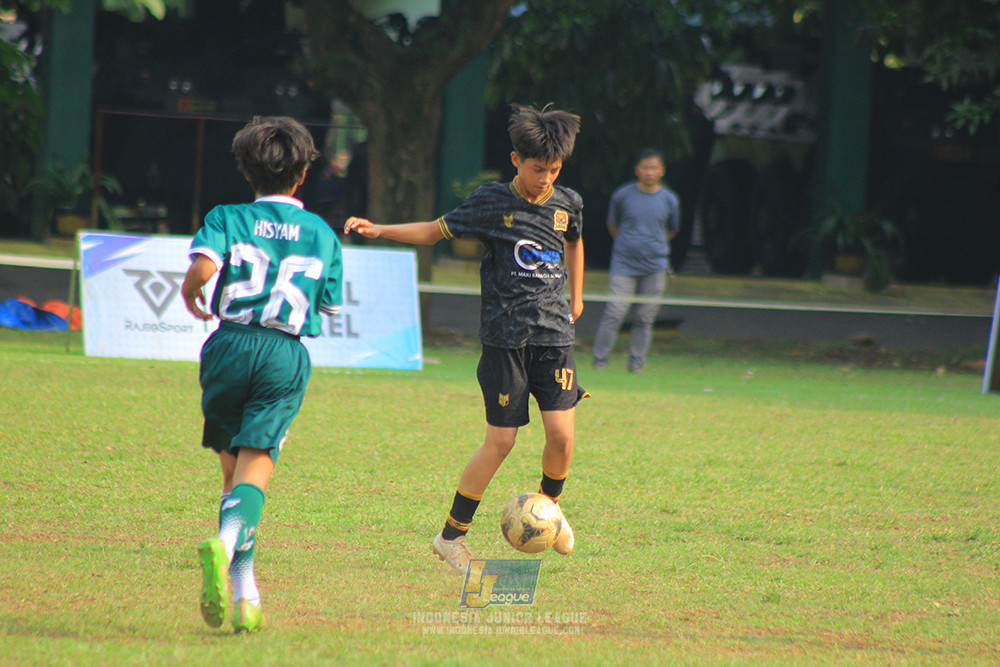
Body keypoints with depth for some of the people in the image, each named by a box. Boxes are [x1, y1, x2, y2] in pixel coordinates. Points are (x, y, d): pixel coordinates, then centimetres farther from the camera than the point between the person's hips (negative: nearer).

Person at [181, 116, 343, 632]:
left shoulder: (227, 218, 5)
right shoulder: (322, 234, 11)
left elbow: (204, 265, -15)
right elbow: (329, 305, 16)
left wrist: (191, 294, 6)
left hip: (231, 346, 0)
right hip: (286, 356, 0)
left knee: (233, 469, 13)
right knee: (254, 471, -8)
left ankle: (245, 592, 5)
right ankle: (225, 543, -40)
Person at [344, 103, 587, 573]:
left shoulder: (568, 204, 7)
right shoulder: (492, 201, -3)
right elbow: (436, 230, 5)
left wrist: (576, 297, 29)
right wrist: (379, 230, -6)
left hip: (554, 336, 3)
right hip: (505, 339, -3)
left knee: (561, 435, -7)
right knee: (500, 443, -6)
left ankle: (549, 507, 24)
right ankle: (451, 536, 7)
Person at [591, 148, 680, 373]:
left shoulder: (669, 200, 4)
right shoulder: (622, 196, 0)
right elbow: (612, 225, 14)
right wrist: (626, 245, 10)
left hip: (654, 267, 2)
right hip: (624, 264, -2)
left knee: (645, 317, 2)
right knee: (614, 313, -9)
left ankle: (637, 361, 13)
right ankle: (600, 358, 1)